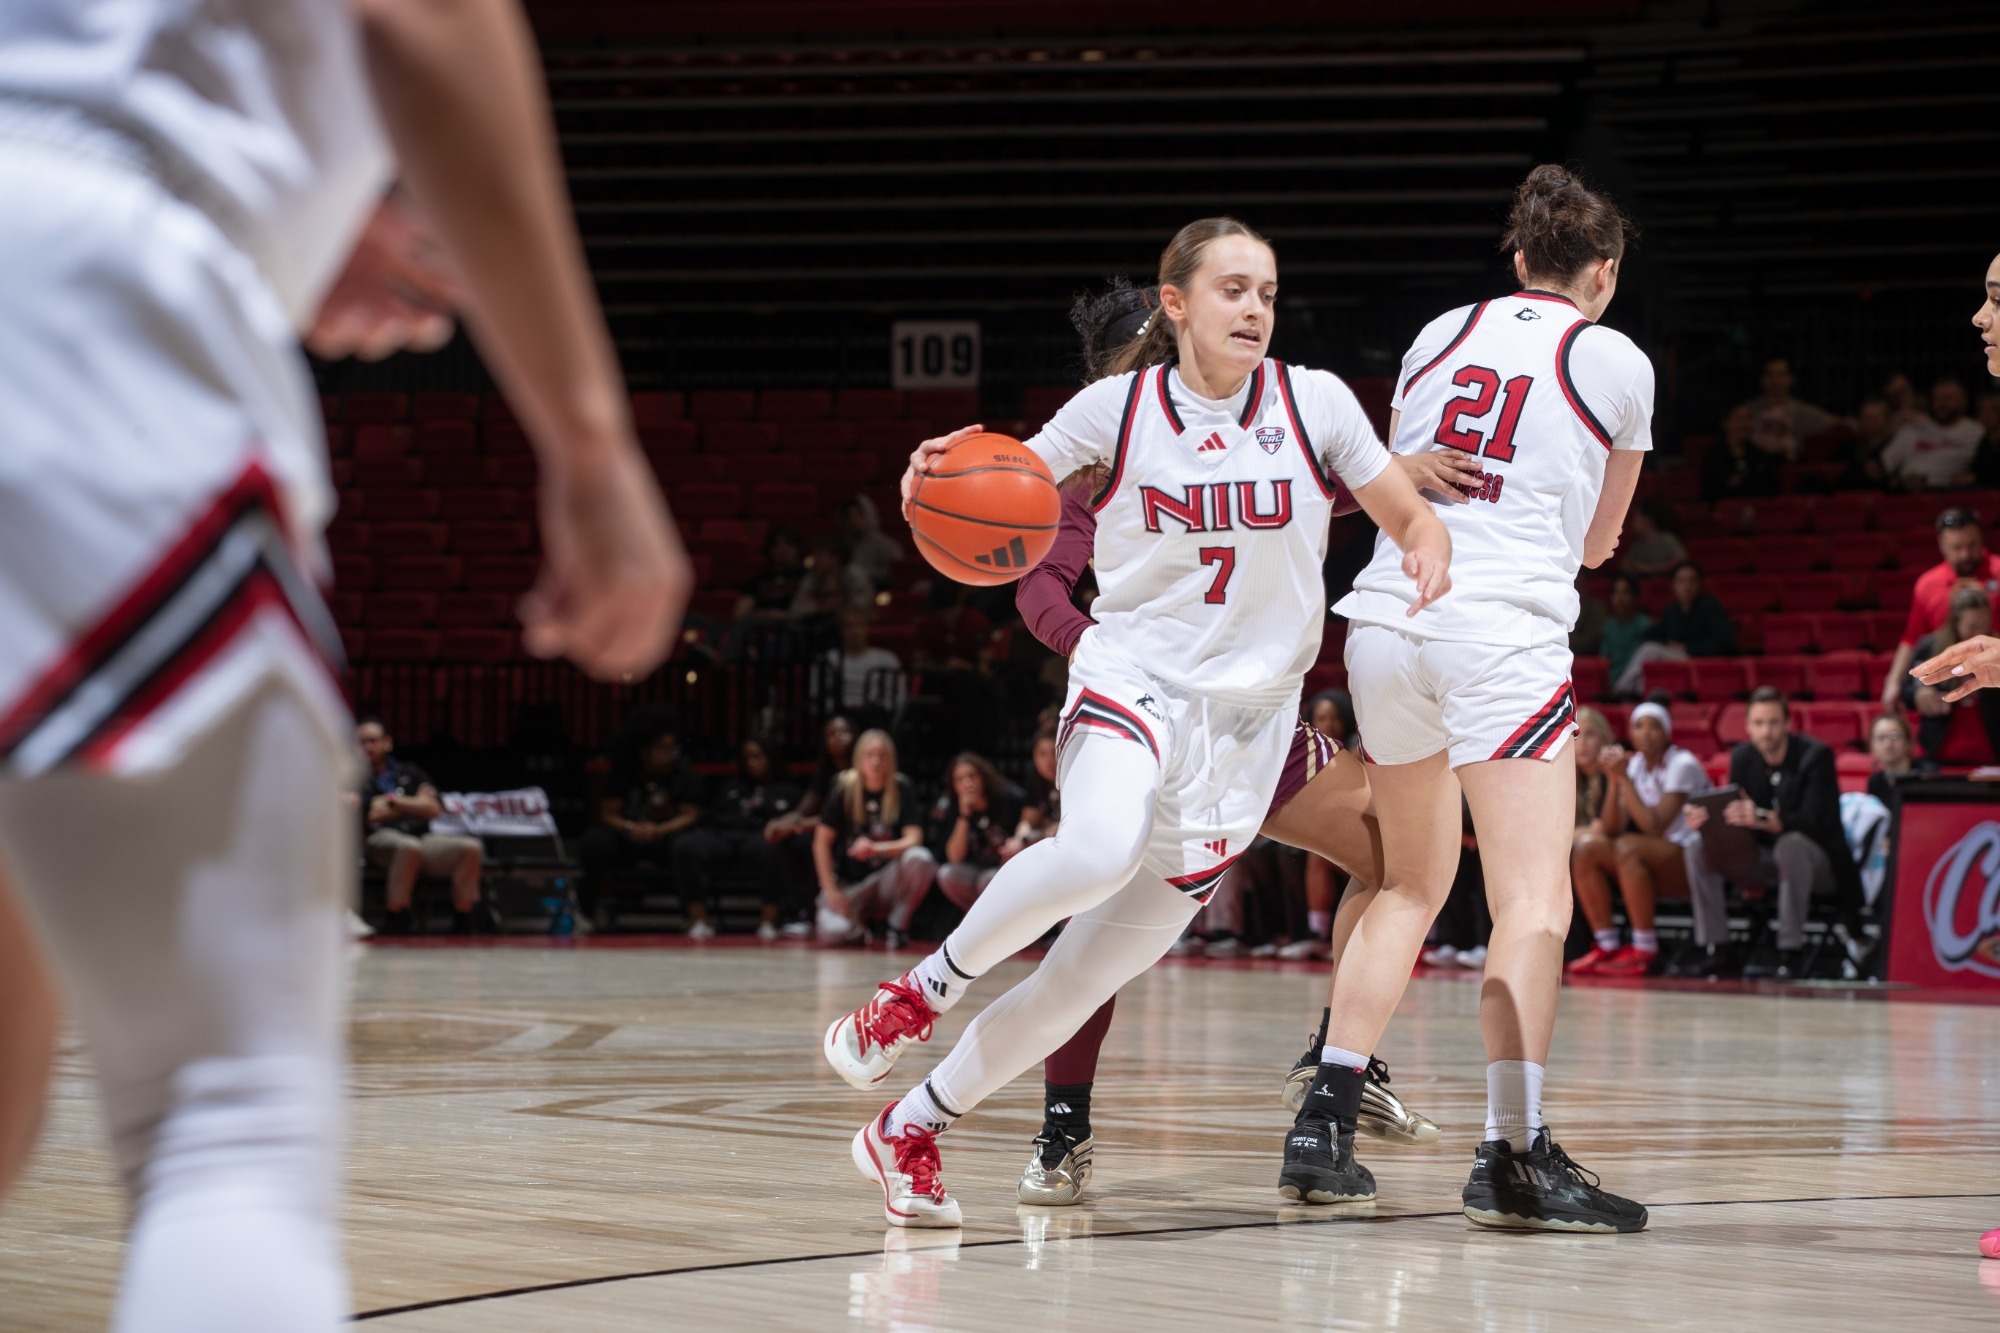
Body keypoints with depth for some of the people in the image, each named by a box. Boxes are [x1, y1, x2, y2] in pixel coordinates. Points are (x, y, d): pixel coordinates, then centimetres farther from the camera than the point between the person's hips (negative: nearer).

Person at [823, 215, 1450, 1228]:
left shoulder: (1314, 403, 0)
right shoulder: (1120, 406, -1)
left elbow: (1411, 518, 7)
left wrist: (1430, 555, -18)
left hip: (1246, 717, 2)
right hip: (1131, 679, -2)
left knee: (1086, 976, -1)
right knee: (1099, 849, -37)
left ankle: (909, 1133, 13)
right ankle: (925, 989, -14)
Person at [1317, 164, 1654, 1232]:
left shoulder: (1440, 336, 18)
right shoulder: (1617, 362, 7)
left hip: (1387, 615, 6)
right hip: (1503, 626, -6)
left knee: (1412, 884, 19)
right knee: (1534, 902, -9)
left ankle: (1324, 1116, 16)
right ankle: (1513, 1155, -21)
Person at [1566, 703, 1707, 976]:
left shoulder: (1681, 765, -12)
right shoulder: (1634, 764, 8)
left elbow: (1655, 827, -22)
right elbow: (1612, 830, 1)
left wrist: (1625, 779, -21)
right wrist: (1613, 780, -11)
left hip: (1694, 862, -7)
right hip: (1657, 866, 7)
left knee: (1628, 847, -32)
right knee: (1587, 853, -11)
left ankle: (1645, 951, -31)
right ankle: (1607, 948, -14)